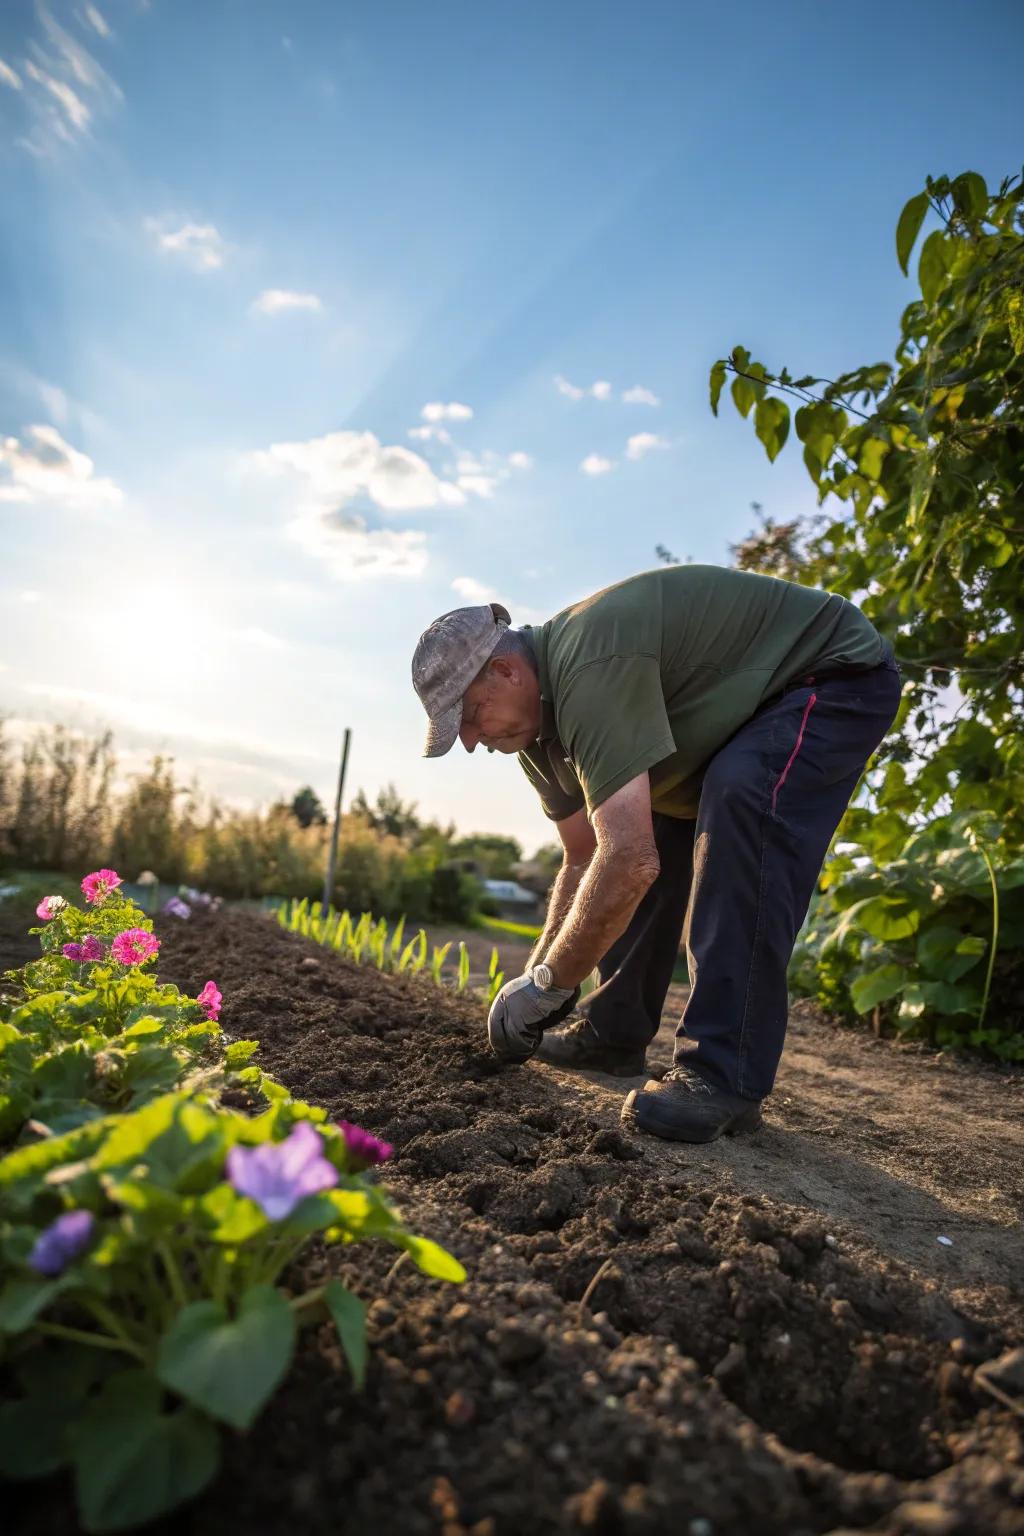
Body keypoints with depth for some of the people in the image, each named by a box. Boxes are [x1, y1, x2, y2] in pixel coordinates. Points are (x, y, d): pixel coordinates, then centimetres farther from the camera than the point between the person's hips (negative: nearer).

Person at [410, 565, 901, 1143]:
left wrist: (545, 984, -26)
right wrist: (539, 982, 1)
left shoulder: (589, 670, -34)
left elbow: (629, 862, -39)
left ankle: (725, 1076, -26)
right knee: (649, 830, 6)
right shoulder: (541, 714, -3)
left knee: (742, 798, -33)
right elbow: (586, 860, 5)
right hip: (751, 697, 10)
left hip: (840, 671, -9)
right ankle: (616, 1031, 14)